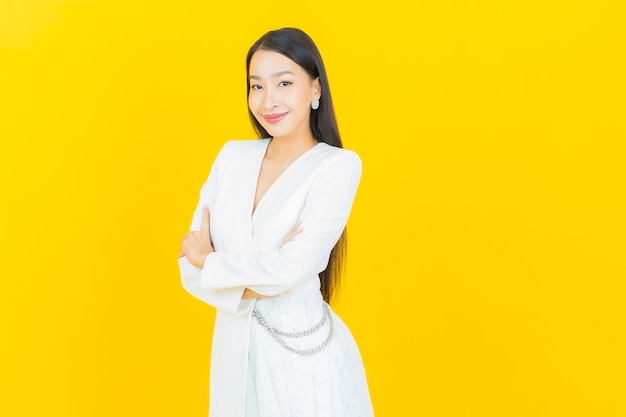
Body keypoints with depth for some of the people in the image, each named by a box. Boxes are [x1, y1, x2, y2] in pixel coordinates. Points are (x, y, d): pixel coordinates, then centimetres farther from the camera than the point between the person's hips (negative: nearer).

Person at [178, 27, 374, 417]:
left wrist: (210, 263, -9)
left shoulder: (338, 166, -13)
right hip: (234, 347, 4)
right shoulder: (233, 155, 1)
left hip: (304, 354, -4)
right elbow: (190, 265, -1)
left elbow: (291, 269, -22)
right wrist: (249, 283, -18)